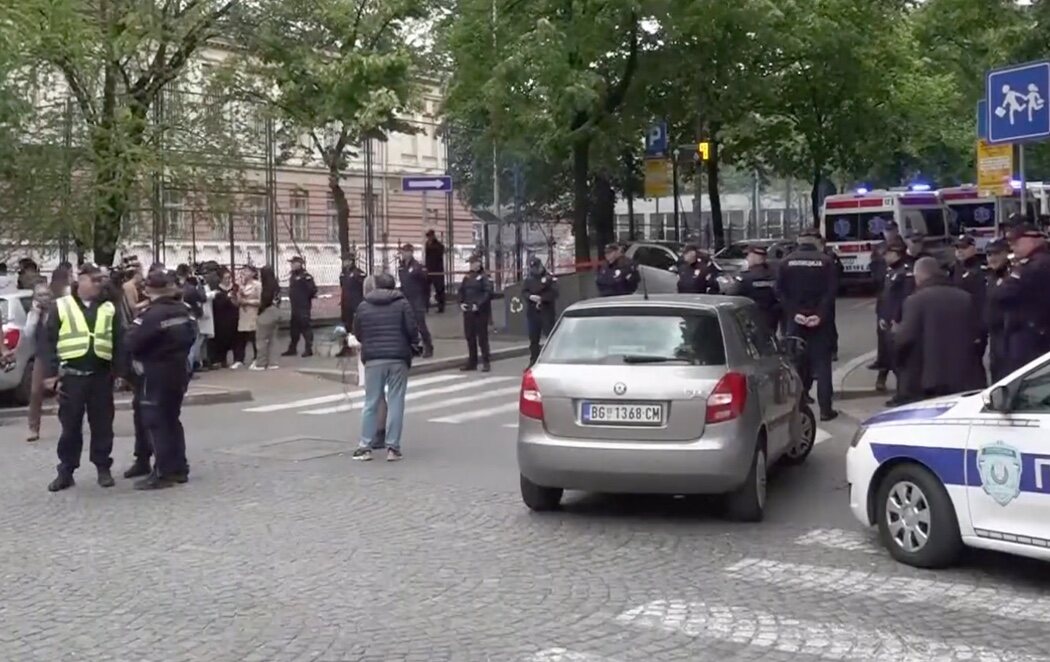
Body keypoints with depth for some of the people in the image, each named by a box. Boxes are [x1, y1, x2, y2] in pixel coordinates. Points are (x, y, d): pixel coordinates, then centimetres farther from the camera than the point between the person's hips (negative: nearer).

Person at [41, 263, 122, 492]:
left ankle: (103, 468, 17)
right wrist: (51, 373, -6)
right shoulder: (61, 307, 4)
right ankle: (66, 471, 13)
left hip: (101, 375, 2)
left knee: (102, 424, 6)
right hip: (71, 376, -2)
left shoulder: (109, 309, 11)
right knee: (70, 425, 4)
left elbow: (119, 342, 11)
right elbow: (49, 342, 1)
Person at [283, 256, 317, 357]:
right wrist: (291, 299, 15)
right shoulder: (293, 276, 14)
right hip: (295, 307, 9)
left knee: (306, 327, -5)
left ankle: (308, 349, 0)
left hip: (304, 307, -9)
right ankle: (292, 349, 22)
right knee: (294, 328, 14)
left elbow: (313, 289, -19)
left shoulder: (306, 276, -14)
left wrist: (307, 298, -9)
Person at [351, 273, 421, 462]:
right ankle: (392, 447, 2)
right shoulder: (402, 304, 0)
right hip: (398, 358, -1)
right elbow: (412, 329, -5)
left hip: (373, 359, 2)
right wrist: (414, 345, 14)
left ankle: (365, 446, 8)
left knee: (371, 403, 8)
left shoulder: (364, 306, 6)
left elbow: (357, 333, 10)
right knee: (396, 403, 3)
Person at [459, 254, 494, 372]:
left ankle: (486, 362, 6)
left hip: (481, 312, -6)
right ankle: (472, 362, 19)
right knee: (470, 336, 10)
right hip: (468, 311, 7)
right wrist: (461, 303, 1)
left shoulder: (484, 277, -8)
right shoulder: (467, 277, 12)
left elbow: (488, 293, -15)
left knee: (482, 337, -2)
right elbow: (461, 290, 17)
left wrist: (478, 304, -20)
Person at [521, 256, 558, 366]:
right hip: (532, 312, 5)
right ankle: (533, 361, 16)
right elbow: (523, 292, 5)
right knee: (533, 338, 9)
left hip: (547, 311, -5)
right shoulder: (528, 279, 11)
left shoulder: (550, 277, -4)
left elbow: (554, 293, -12)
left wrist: (541, 298, -22)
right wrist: (531, 297, -16)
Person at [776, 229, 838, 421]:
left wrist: (794, 313, -9)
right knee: (822, 364, 2)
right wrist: (821, 315, -13)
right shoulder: (826, 261, -4)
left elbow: (780, 292, -5)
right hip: (820, 321, -2)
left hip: (795, 320, 2)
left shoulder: (787, 262, 2)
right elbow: (831, 291, -12)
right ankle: (825, 409, 0)